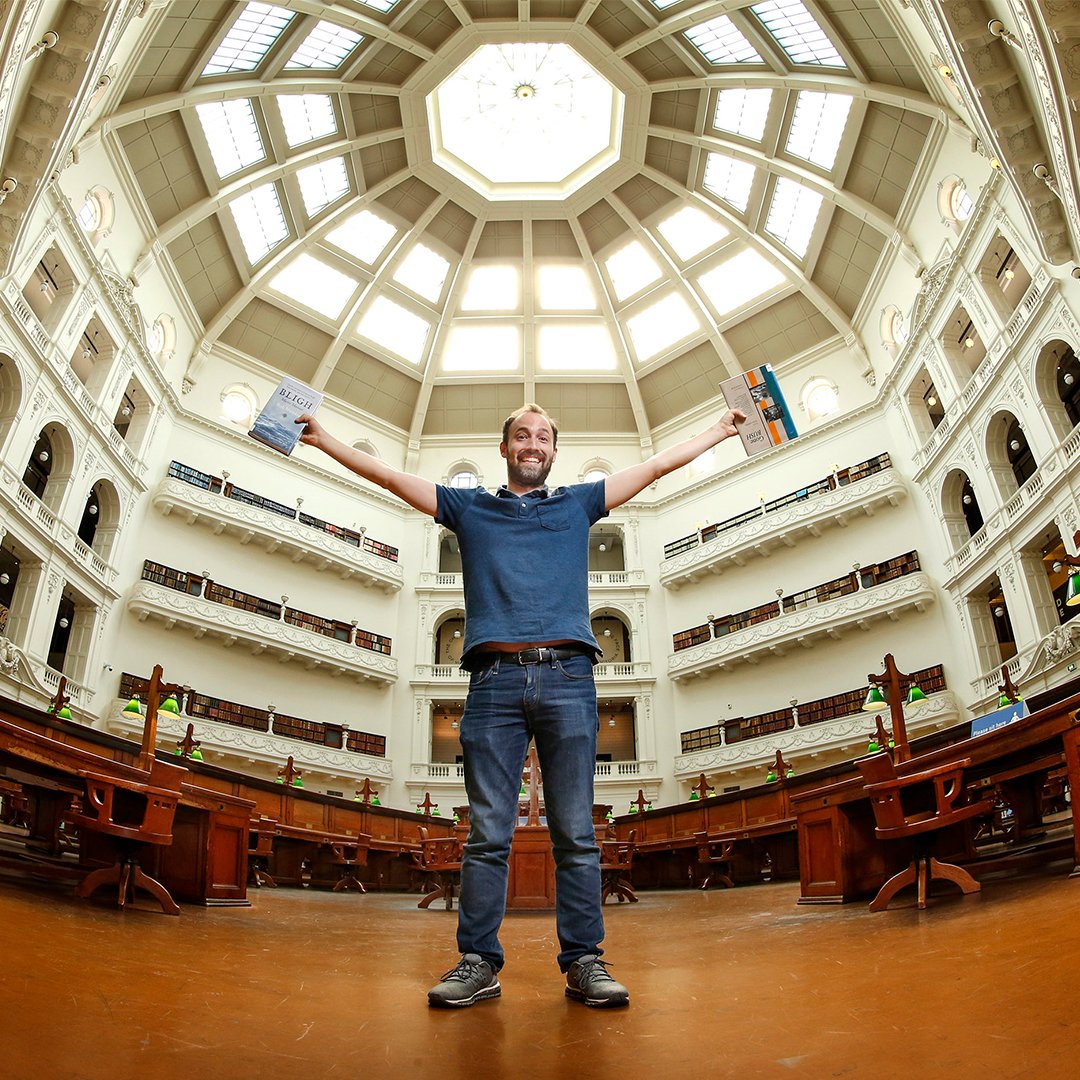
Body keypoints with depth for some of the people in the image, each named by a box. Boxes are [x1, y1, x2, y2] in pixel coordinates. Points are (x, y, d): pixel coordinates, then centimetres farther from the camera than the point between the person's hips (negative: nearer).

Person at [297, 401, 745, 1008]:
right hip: (496, 678, 0)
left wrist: (722, 428, 29)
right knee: (488, 832, -1)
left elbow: (657, 465, 26)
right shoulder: (468, 507, 22)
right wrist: (326, 440, 21)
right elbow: (390, 476, 23)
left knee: (576, 832, 0)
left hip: (567, 677, 0)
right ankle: (479, 962, 7)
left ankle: (584, 961, 7)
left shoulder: (579, 503, 22)